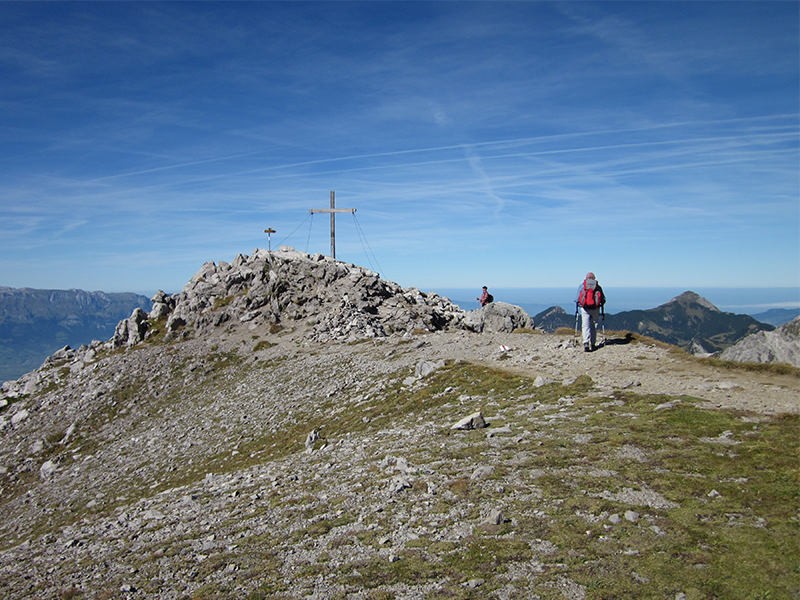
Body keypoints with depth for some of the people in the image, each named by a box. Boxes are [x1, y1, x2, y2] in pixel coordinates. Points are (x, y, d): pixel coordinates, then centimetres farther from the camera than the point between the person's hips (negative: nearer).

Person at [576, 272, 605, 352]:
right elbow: (603, 299, 6)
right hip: (595, 309, 1)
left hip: (584, 308, -1)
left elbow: (577, 298, 6)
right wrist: (602, 311, 11)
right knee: (594, 327, 12)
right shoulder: (598, 286, 10)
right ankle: (593, 344, 13)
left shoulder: (581, 285, 9)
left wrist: (576, 309, 11)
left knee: (585, 326, -4)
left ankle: (586, 344, -18)